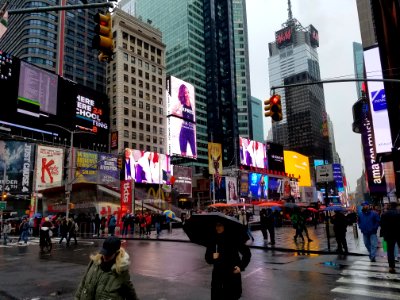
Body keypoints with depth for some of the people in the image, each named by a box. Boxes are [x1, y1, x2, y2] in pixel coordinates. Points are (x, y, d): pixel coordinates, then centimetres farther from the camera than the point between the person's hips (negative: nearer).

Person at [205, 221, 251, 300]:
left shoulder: (234, 238, -9)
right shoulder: (213, 240, -1)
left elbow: (247, 253, -1)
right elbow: (207, 258, 6)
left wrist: (241, 267, -10)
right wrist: (212, 257, -14)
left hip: (233, 273, -2)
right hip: (218, 274, 2)